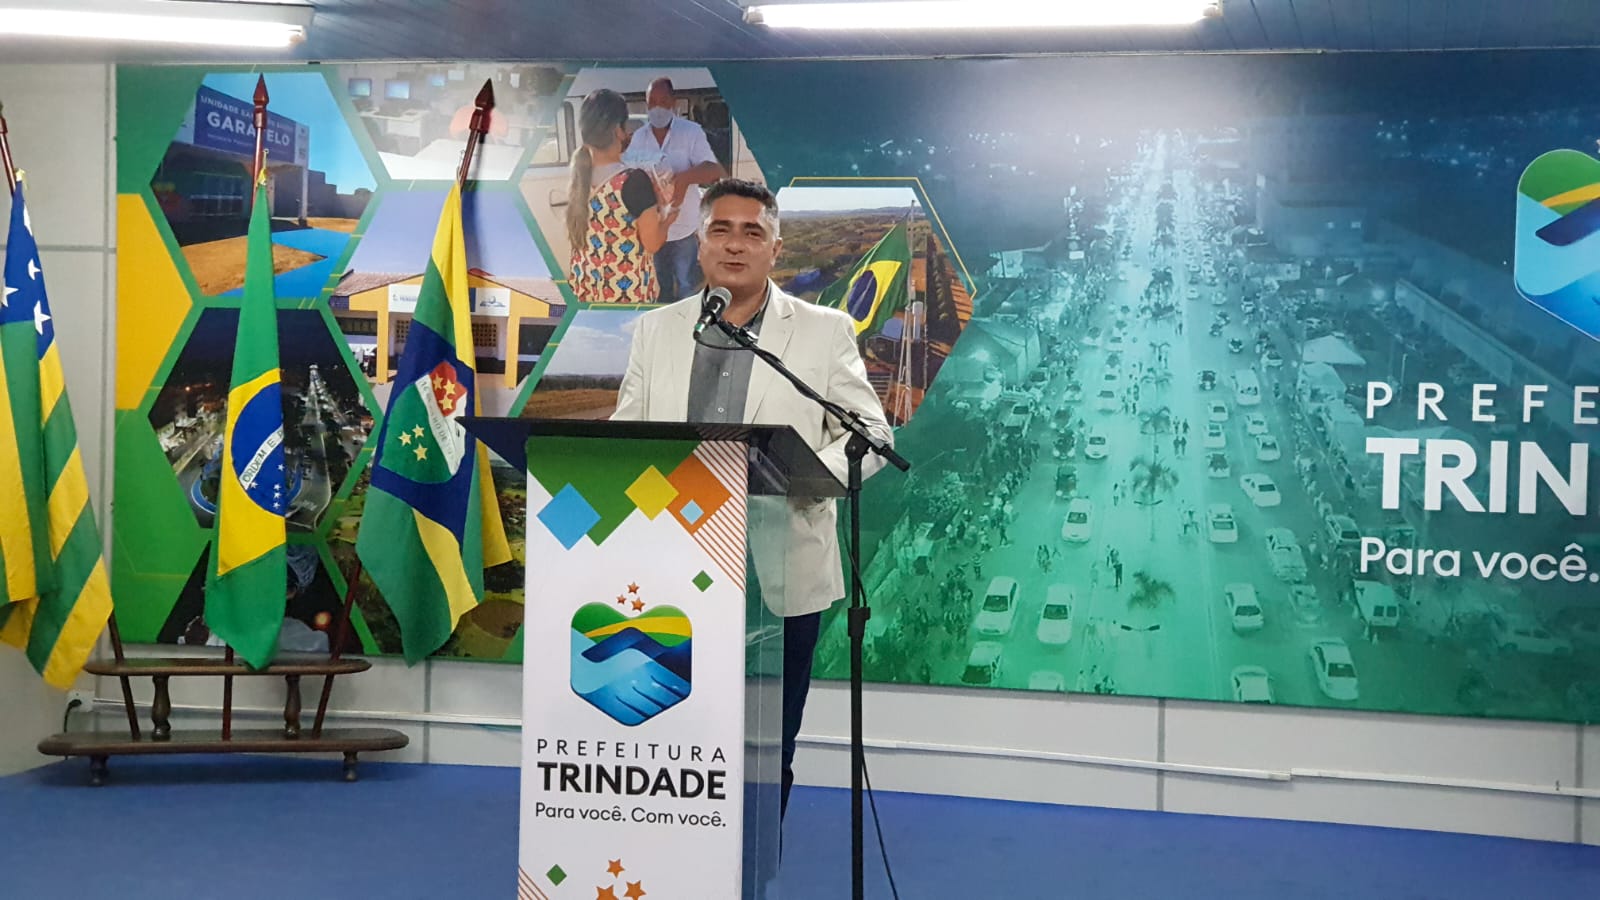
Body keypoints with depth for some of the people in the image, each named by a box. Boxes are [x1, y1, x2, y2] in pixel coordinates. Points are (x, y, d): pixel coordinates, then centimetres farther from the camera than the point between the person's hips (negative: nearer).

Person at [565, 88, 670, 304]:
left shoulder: (580, 174, -4)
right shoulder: (634, 181, -25)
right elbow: (652, 243, -15)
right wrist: (667, 219, 6)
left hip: (585, 285, 6)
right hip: (627, 291, -6)